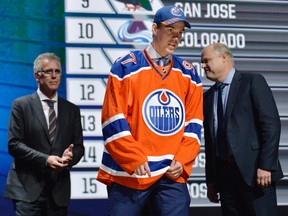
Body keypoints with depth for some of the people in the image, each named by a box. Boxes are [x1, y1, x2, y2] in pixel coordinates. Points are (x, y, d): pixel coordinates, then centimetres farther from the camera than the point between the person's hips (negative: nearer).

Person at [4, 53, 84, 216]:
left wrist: (70, 157, -12)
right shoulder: (21, 105, 2)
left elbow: (79, 146, 12)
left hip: (59, 190, 4)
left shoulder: (72, 110, 14)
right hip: (28, 188, -4)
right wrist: (45, 160, -17)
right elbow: (14, 144, -5)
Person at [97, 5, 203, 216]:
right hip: (128, 172, -3)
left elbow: (193, 122, 11)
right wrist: (135, 160, -12)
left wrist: (182, 161, -2)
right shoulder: (126, 67, -2)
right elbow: (114, 121, -6)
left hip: (173, 174, 3)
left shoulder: (188, 74, 12)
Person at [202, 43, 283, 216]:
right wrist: (211, 180, 13)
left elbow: (271, 124, -8)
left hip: (254, 170, -6)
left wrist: (266, 166, -16)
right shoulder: (208, 97, 18)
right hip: (224, 173, 6)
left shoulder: (253, 82, 0)